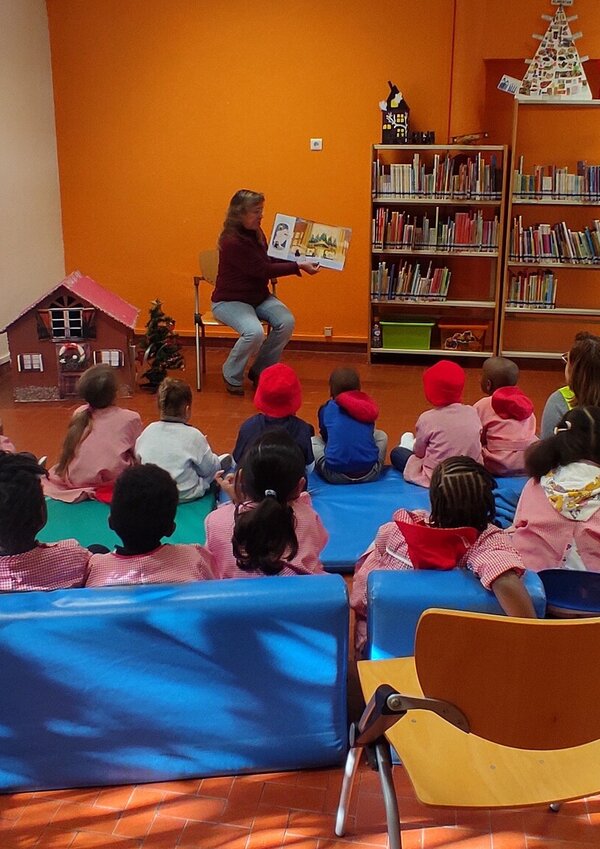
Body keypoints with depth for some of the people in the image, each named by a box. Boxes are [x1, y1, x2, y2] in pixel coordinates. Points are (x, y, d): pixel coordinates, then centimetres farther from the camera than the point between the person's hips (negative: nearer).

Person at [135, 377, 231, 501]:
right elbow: (209, 470, -9)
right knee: (226, 459, 17)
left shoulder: (148, 431, -7)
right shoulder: (193, 435, -20)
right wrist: (204, 447, 11)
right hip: (186, 495, -5)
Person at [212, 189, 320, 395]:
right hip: (230, 300, -8)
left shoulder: (256, 234, 3)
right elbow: (263, 270, -22)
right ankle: (232, 376, -5)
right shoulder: (231, 242, -23)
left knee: (287, 322, -17)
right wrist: (299, 267, -21)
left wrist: (297, 261, 0)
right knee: (254, 332, -33)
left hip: (259, 296, 8)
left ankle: (260, 371, 1)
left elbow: (268, 261, 14)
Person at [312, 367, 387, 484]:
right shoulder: (367, 405, 15)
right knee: (381, 435, 31)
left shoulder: (326, 408, 11)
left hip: (335, 475, -1)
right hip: (370, 474, 2)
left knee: (313, 440, 26)